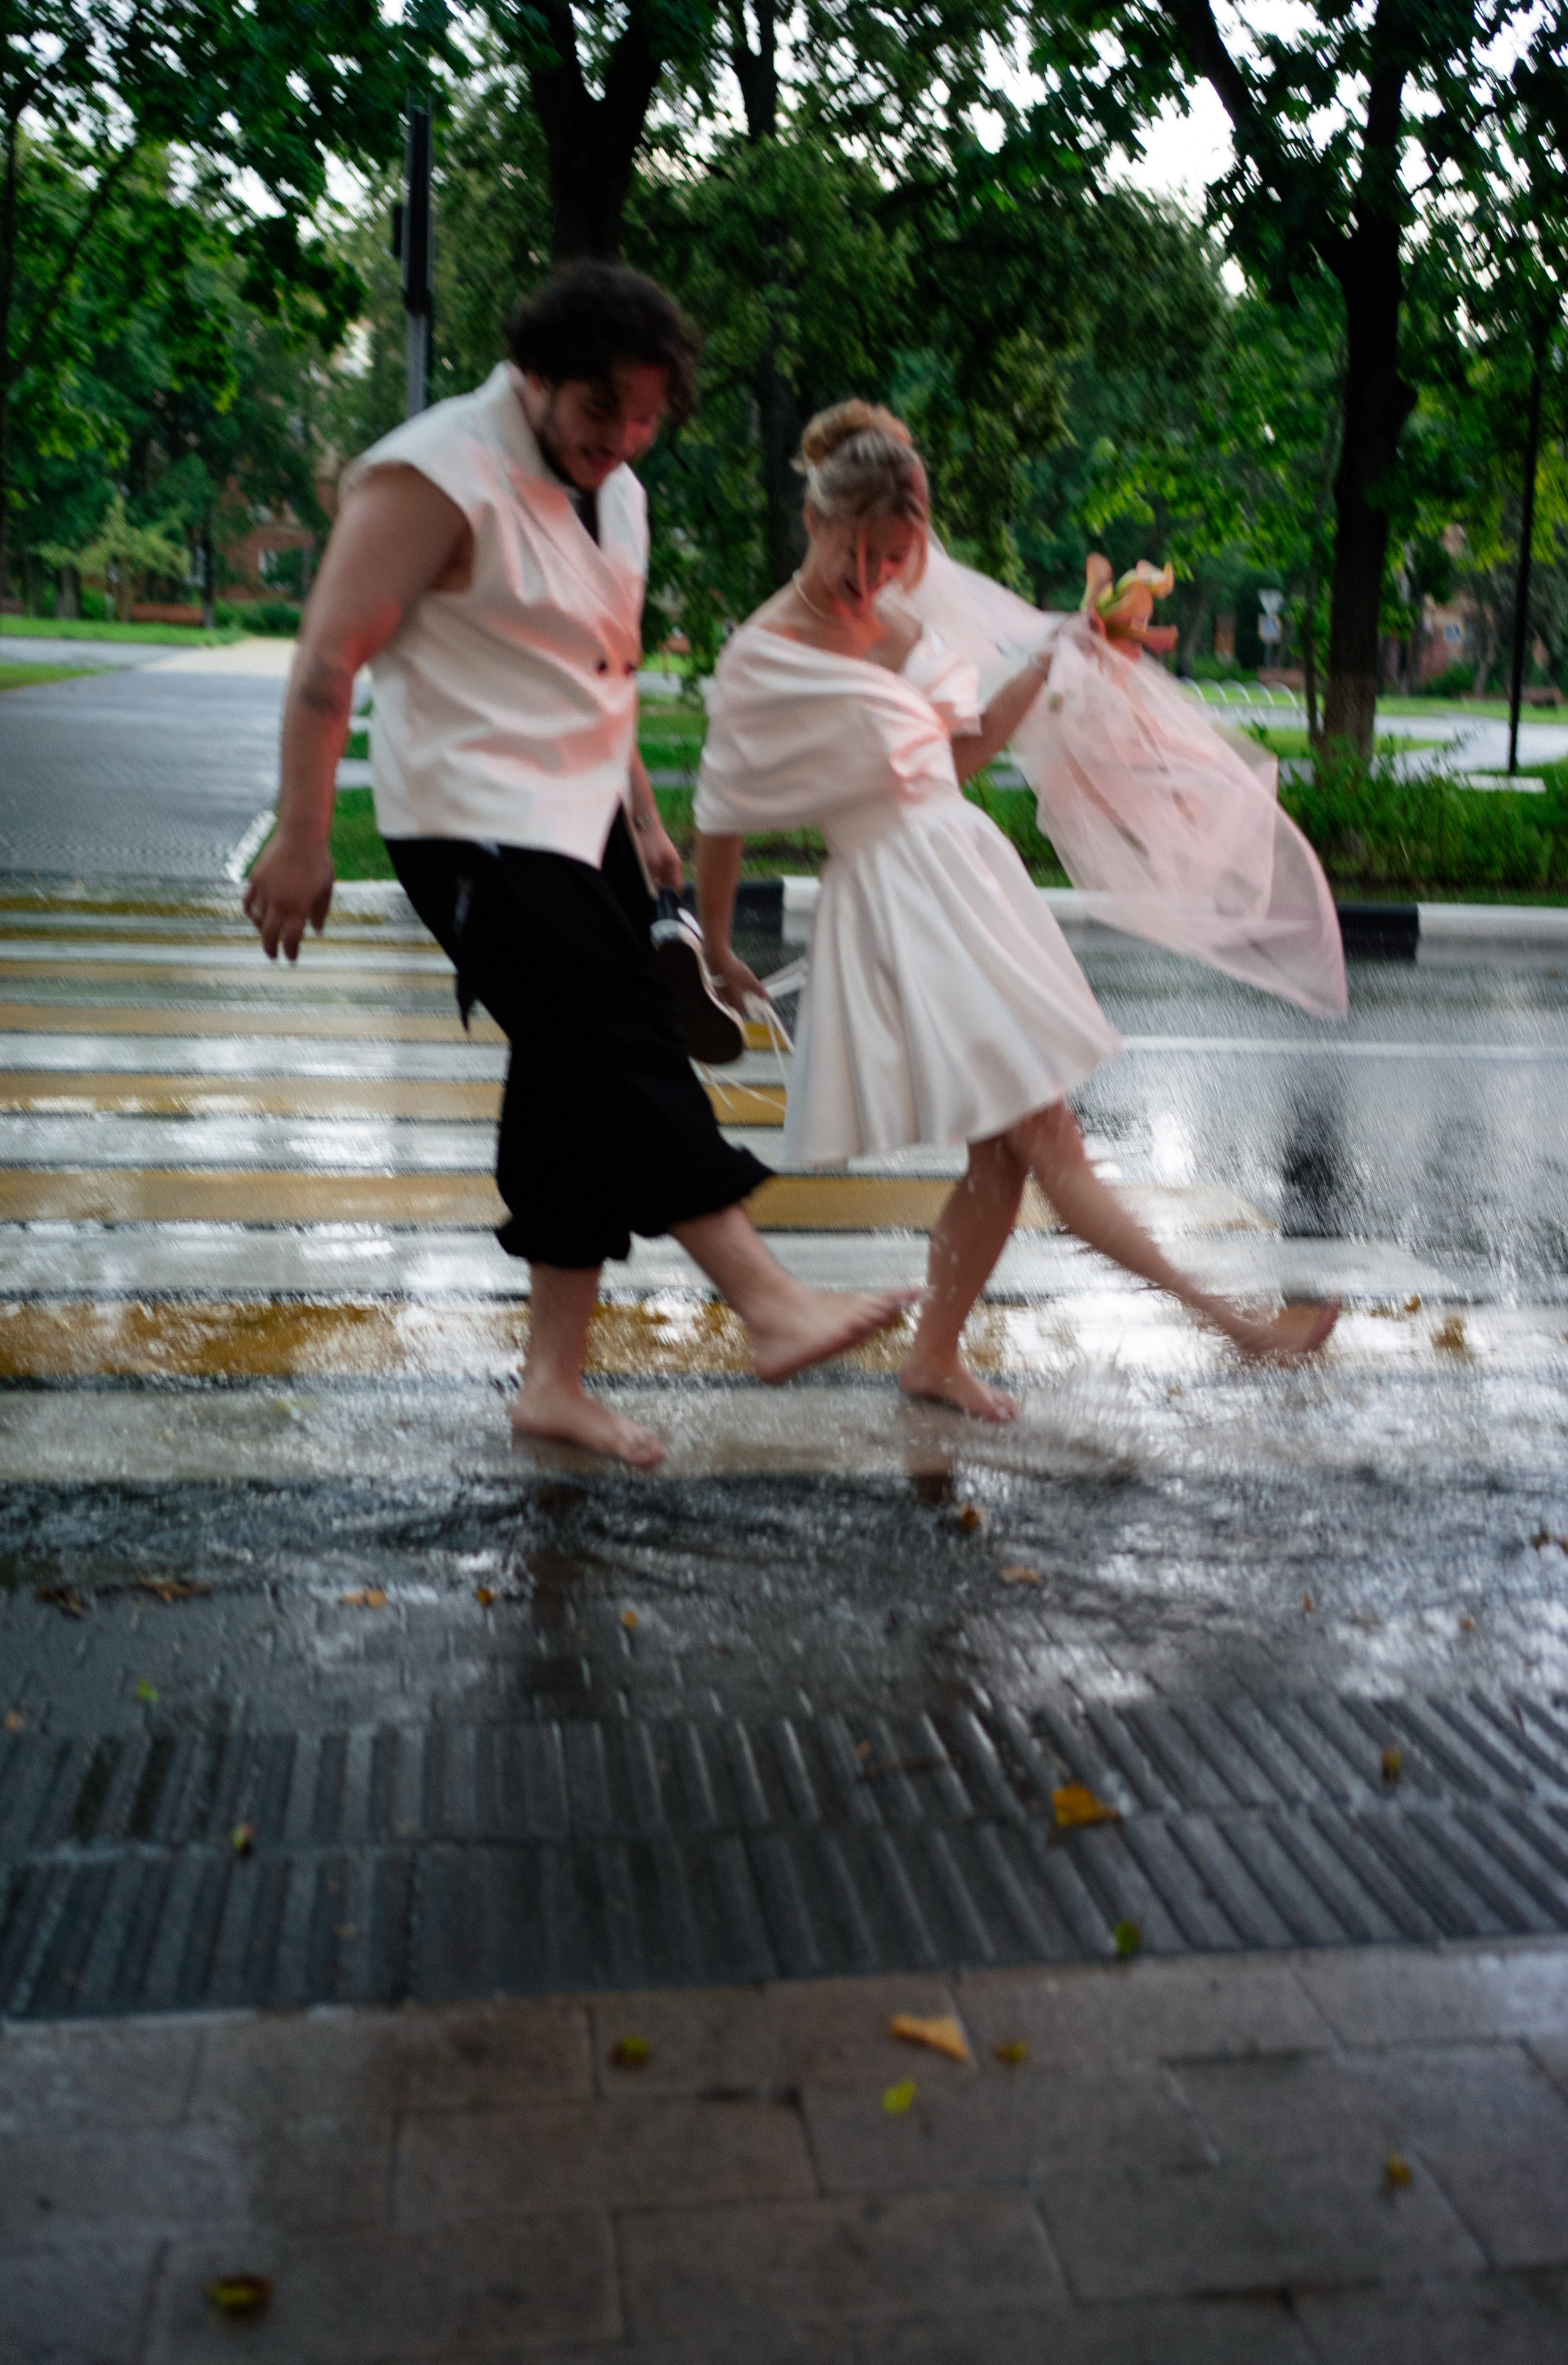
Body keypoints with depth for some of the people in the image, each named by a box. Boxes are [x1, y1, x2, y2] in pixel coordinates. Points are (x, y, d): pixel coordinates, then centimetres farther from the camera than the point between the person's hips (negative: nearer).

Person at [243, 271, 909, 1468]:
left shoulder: (615, 495, 14)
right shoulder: (437, 477, -13)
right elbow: (329, 660, -15)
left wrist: (644, 817, 24)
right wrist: (303, 841, -17)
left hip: (584, 827, 9)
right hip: (478, 830, -9)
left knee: (583, 1095, 7)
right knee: (624, 1052, -16)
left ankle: (556, 1379, 15)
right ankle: (773, 1307, -15)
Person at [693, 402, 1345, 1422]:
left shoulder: (896, 618, 11)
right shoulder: (762, 659, -10)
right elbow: (720, 819, -4)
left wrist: (1046, 664, 11)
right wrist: (718, 952, 3)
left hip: (969, 867, 8)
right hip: (895, 893, -8)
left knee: (1004, 1151, 7)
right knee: (1045, 1134, -7)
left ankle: (936, 1357, 21)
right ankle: (1234, 1316, -6)